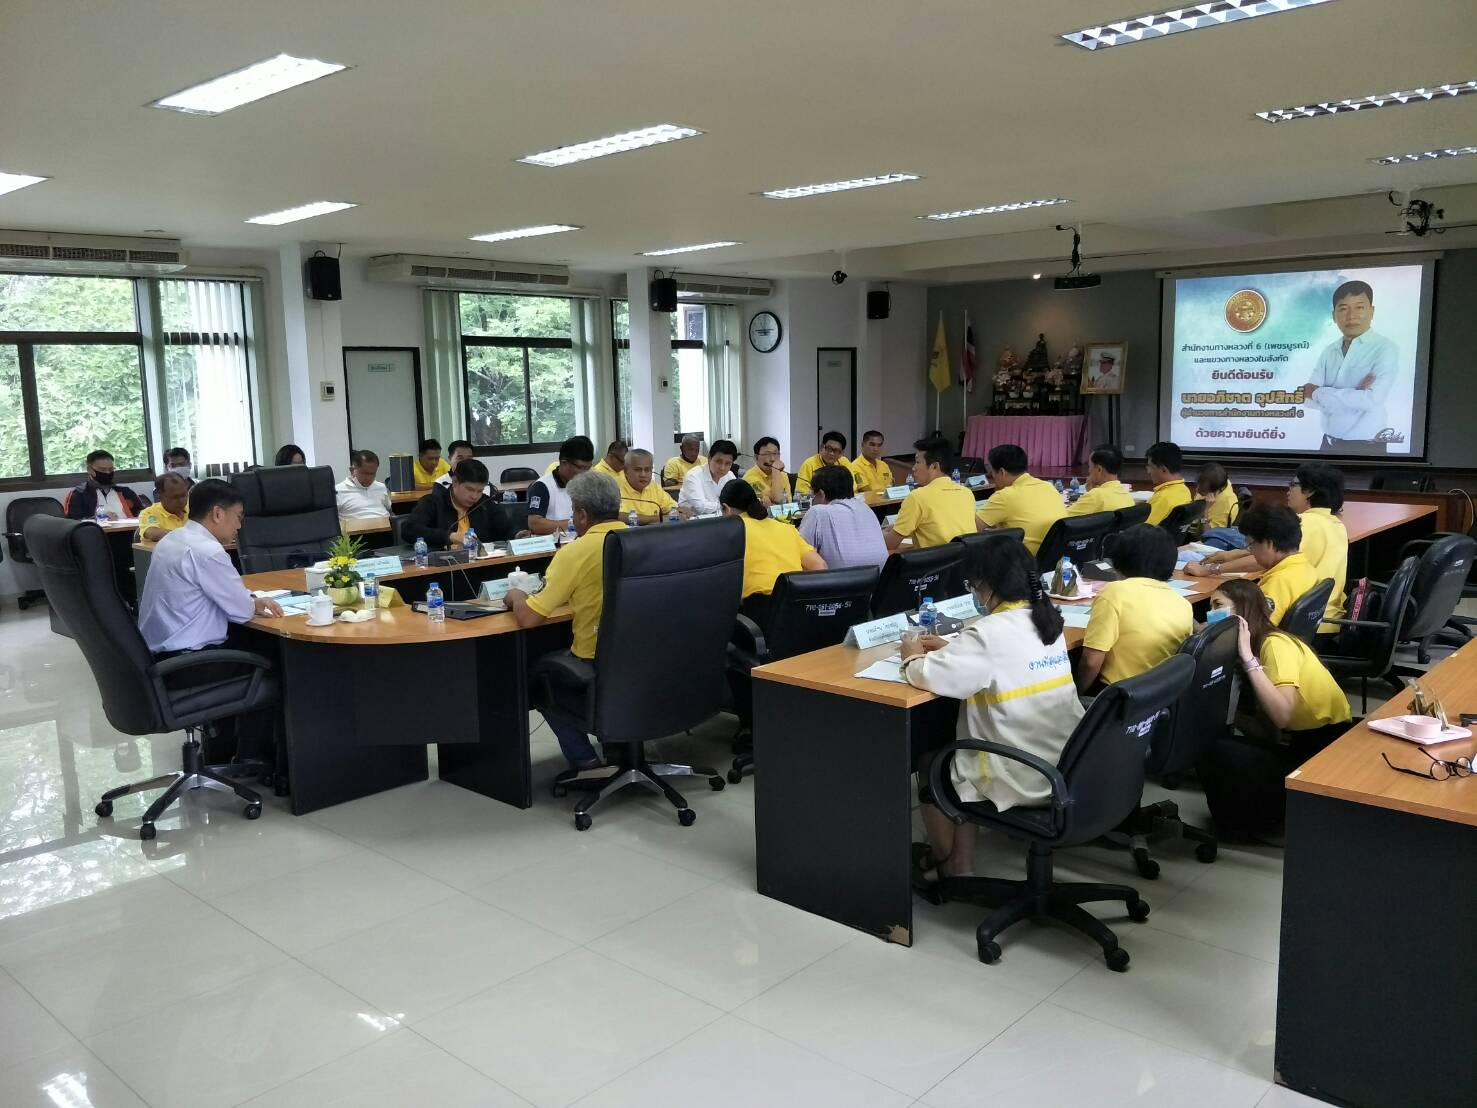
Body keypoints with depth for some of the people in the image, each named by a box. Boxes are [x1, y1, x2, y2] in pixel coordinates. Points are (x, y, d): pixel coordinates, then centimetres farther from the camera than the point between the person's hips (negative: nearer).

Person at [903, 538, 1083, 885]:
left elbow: (930, 676, -21)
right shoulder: (1046, 620, 4)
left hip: (1025, 780, -8)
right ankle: (961, 865, 28)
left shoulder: (990, 633, -22)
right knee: (957, 756, 25)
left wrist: (914, 657, 0)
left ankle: (946, 864, 37)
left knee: (930, 765, 17)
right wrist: (952, 648, 17)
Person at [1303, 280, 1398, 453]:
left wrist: (1318, 392, -14)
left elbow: (1372, 399, -22)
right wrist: (1353, 396, -19)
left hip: (1366, 447, -5)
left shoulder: (1385, 349, -10)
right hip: (1329, 443, 5)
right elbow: (1309, 397, -5)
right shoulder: (1329, 351, 4)